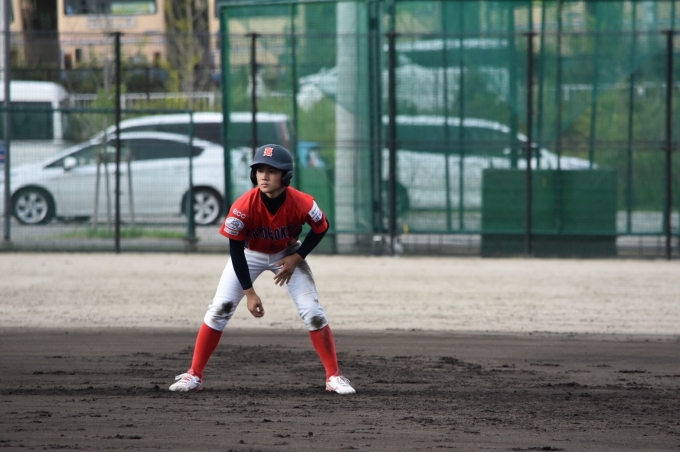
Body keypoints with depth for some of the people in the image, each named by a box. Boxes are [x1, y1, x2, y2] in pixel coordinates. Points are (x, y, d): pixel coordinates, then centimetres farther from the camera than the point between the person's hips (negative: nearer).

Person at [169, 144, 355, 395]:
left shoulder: (301, 204, -30)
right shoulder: (243, 207, -33)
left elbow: (321, 228, -9)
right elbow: (236, 250, -22)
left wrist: (296, 258, -18)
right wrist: (249, 292, -23)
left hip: (288, 254, 1)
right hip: (250, 254, -1)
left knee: (313, 312, -9)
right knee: (220, 309, -12)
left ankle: (334, 376, 2)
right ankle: (194, 375, -4)